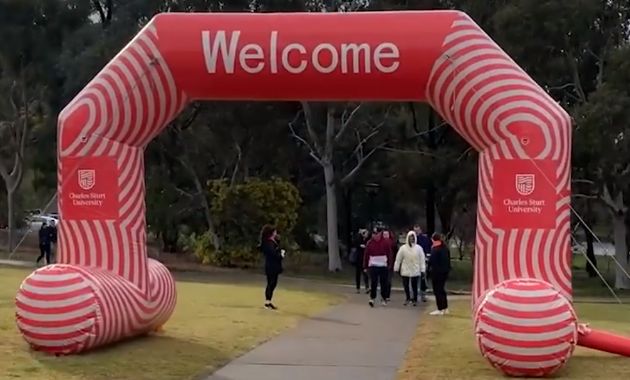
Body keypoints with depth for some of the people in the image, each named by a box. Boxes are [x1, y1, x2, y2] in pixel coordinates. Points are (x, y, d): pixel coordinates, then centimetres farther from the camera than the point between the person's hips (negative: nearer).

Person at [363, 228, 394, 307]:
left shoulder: (386, 242, -1)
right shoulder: (370, 243, 0)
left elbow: (389, 254, 2)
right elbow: (366, 255, 2)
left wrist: (390, 265, -2)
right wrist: (365, 266, 2)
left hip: (383, 266, 1)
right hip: (373, 266, -1)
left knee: (384, 283, 9)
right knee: (373, 283, -6)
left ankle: (384, 298, 22)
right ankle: (372, 298, -3)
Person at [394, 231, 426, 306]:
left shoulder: (418, 248, -3)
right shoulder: (403, 248, -3)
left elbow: (422, 260, -2)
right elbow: (398, 259, 2)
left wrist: (422, 270, -3)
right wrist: (396, 268, 4)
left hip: (415, 271, -1)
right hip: (405, 271, 1)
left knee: (414, 286, 2)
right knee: (406, 285, 8)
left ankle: (415, 299, 17)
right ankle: (407, 298, 27)